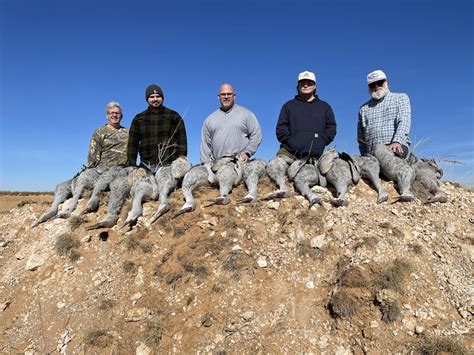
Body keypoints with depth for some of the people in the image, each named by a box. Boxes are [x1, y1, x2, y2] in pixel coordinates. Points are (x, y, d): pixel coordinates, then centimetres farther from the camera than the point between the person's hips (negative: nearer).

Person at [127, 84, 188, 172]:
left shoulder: (174, 116, 12)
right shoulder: (138, 119, 17)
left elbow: (182, 141, 7)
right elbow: (132, 144, 15)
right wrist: (131, 166, 5)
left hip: (170, 165, -1)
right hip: (147, 166, 2)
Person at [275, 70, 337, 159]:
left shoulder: (325, 107, 22)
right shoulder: (289, 105, 18)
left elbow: (331, 127, 17)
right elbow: (281, 128, 10)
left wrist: (321, 143, 0)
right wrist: (291, 143, -5)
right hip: (289, 153, 0)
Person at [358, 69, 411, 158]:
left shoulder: (401, 98, 18)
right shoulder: (363, 109, 23)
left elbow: (403, 122, 0)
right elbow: (361, 139, 21)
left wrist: (397, 141, -18)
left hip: (397, 147, -2)